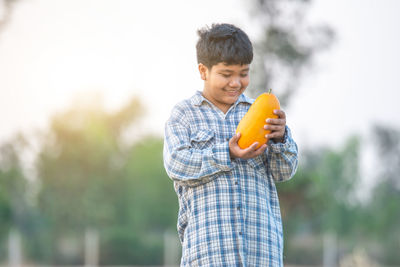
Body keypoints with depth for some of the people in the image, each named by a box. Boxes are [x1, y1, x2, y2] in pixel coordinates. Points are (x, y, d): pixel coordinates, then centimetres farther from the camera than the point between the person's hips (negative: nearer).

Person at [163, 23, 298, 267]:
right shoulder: (184, 114, 11)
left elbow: (284, 172, 11)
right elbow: (176, 164, -4)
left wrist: (280, 138, -10)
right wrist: (227, 153, -14)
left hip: (260, 230, 3)